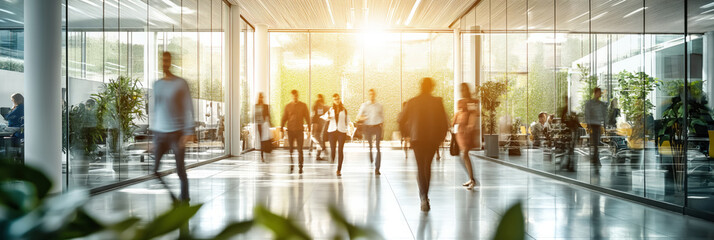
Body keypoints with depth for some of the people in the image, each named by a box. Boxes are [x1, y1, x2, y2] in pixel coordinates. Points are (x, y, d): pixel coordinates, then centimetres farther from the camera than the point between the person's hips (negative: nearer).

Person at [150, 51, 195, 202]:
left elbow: (188, 108, -6)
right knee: (156, 169, -1)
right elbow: (155, 109, 19)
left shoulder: (181, 83, -2)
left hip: (177, 132, -5)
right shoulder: (157, 84, 13)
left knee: (180, 168, -2)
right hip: (160, 132, 5)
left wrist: (189, 132, -14)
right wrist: (153, 130, 17)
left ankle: (184, 197, 11)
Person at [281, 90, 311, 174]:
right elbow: (284, 118, 8)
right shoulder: (288, 106, 6)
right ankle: (291, 165, 19)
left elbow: (307, 117, 6)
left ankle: (300, 167, 2)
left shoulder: (303, 105, 3)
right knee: (290, 149, 5)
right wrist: (281, 129, 2)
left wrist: (309, 129, 2)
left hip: (300, 130, -1)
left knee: (300, 150, -3)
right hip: (290, 130, 1)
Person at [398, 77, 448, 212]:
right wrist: (441, 138, 11)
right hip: (433, 139, 1)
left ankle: (424, 197, -15)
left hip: (417, 138, -1)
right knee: (427, 166, 17)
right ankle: (425, 195, 26)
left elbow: (402, 121, 3)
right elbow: (444, 123, -1)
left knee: (421, 168, 2)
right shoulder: (437, 102, -2)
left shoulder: (412, 102, -3)